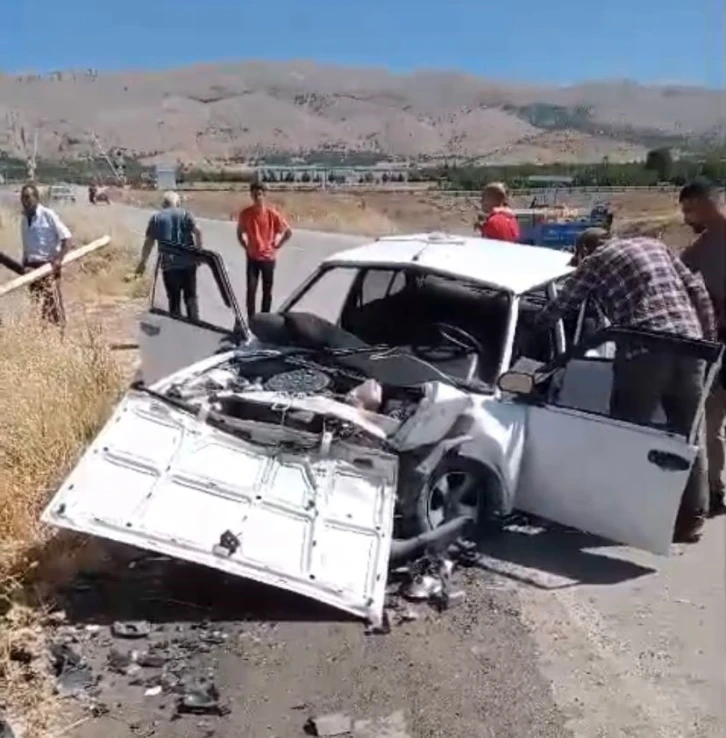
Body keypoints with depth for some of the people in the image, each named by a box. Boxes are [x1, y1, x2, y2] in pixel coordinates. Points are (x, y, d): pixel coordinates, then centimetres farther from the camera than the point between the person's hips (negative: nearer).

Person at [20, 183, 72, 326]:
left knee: (51, 302, -9)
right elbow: (26, 246, 19)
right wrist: (24, 265, 13)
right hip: (32, 266, 7)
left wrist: (59, 259, -21)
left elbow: (66, 237, -12)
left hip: (48, 265, -7)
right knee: (35, 303, 7)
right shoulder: (24, 219, 12)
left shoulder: (48, 215, -9)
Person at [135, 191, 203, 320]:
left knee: (173, 298, 9)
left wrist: (142, 262, 12)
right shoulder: (185, 214, 7)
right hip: (188, 262, 0)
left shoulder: (155, 218, 10)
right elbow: (197, 231, -7)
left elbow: (149, 242, 6)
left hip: (168, 264, 0)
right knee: (190, 295, 11)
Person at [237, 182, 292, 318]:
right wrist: (246, 247, 4)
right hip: (252, 258, 1)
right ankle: (251, 319, 7)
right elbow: (239, 232, 13)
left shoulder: (272, 214, -10)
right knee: (251, 290, -3)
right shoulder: (245, 214, -5)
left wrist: (276, 246, -3)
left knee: (267, 291, 9)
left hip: (268, 258, 0)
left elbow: (288, 232, -1)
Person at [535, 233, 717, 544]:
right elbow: (698, 290, 17)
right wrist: (709, 339, 20)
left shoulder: (593, 261, 12)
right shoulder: (654, 245, 25)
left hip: (644, 351, -5)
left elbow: (558, 307, 17)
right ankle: (692, 519, 21)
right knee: (688, 436, 14)